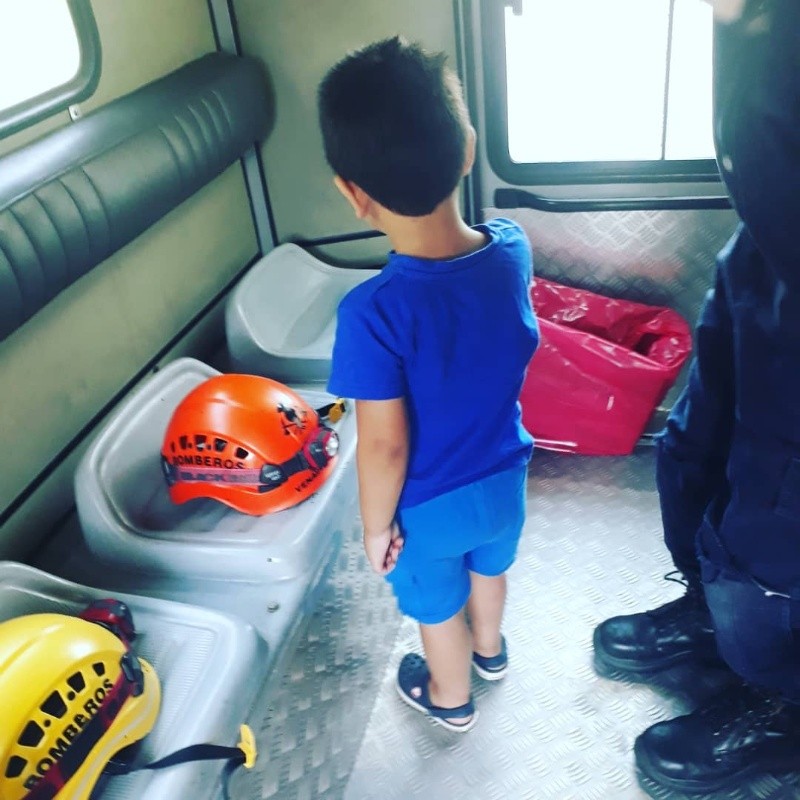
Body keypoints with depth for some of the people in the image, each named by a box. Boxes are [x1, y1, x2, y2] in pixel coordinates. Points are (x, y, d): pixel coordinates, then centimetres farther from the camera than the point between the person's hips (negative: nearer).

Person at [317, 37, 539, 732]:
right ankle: (490, 649, 61)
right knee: (489, 567, 33)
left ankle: (451, 699, 52)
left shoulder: (374, 311, -35)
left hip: (429, 504, -4)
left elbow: (385, 445, -25)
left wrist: (376, 525, -10)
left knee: (438, 607, 24)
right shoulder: (512, 248, -19)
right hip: (504, 474, 5)